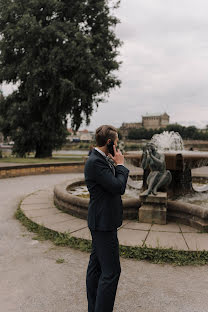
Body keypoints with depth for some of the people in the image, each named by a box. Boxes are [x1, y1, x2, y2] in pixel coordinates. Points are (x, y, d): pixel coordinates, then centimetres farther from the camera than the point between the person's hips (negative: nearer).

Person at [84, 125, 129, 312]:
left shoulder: (102, 160, 11)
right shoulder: (95, 162, -20)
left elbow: (117, 186, 16)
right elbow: (118, 187, -21)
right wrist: (120, 164, -12)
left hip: (103, 221, 11)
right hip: (103, 223, -11)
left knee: (96, 266, 18)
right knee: (111, 271, -4)